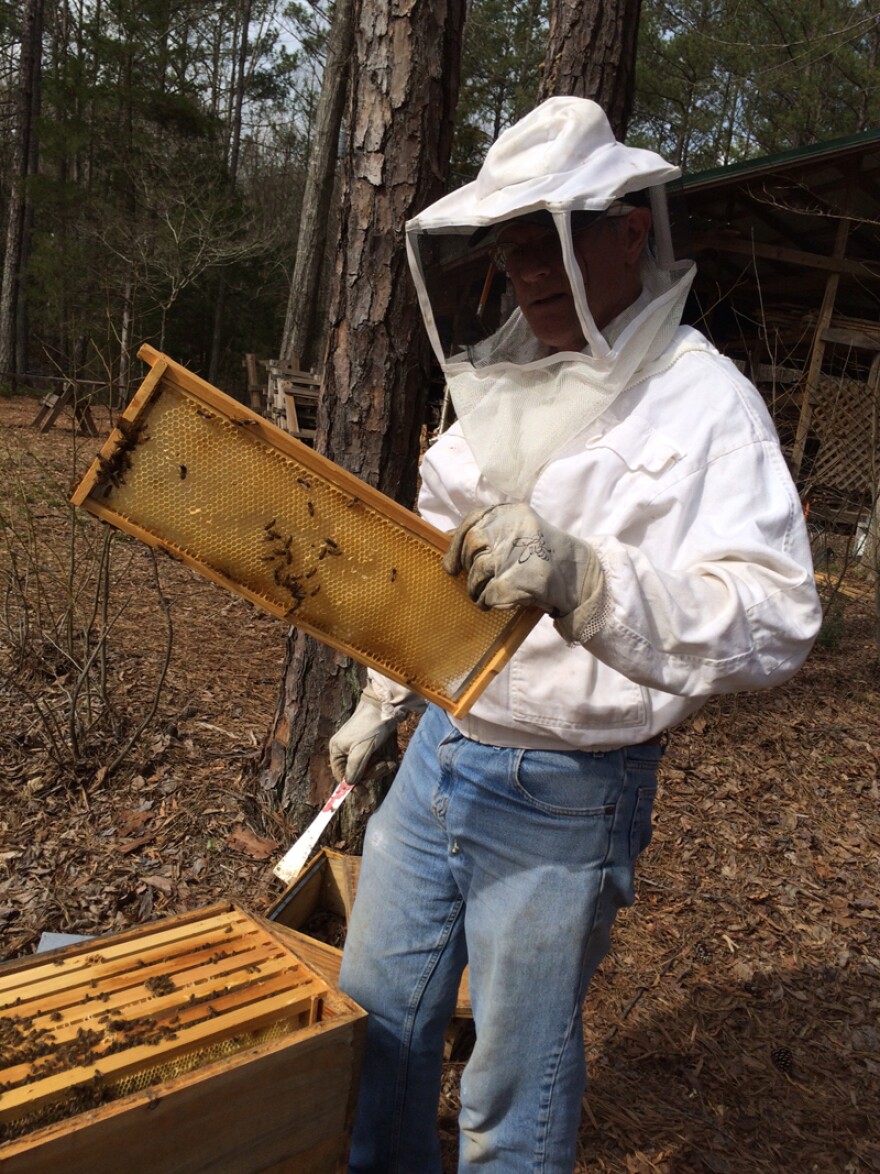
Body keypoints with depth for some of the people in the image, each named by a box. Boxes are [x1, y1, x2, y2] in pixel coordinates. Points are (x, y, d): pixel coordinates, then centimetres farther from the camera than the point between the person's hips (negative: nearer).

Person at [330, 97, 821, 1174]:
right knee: (373, 1024, 20)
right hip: (437, 757, 7)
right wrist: (380, 706, 23)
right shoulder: (506, 390, 8)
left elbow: (772, 626, -27)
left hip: (563, 801, -7)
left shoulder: (702, 404, -14)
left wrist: (581, 578, -42)